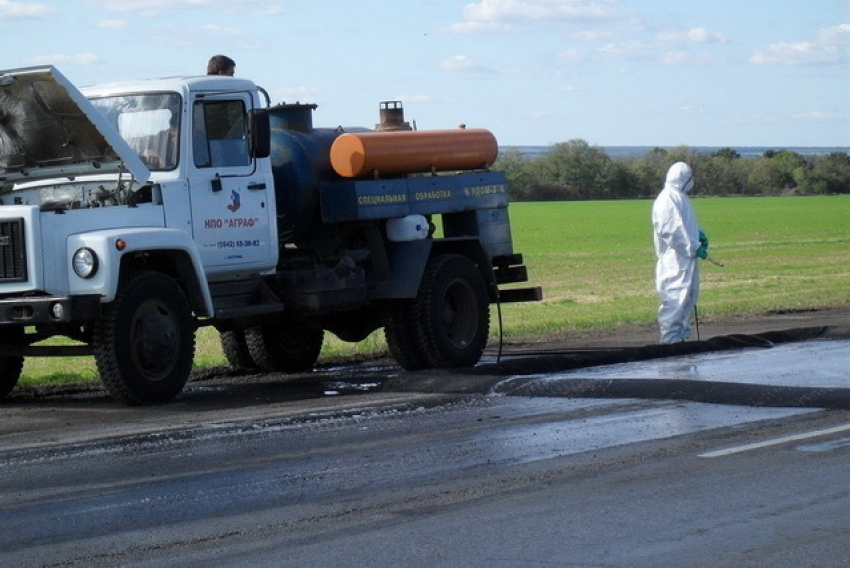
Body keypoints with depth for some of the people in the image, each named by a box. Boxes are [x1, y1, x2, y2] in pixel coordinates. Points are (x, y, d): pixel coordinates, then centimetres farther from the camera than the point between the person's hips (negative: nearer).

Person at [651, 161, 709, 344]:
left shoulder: (680, 197, 16)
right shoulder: (668, 200, -17)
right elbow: (672, 230, -23)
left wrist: (700, 234, 11)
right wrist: (694, 248, -21)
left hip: (687, 258, 11)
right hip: (674, 259, -11)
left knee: (690, 293, 16)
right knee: (675, 297, -9)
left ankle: (681, 332, 25)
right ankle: (670, 337, -5)